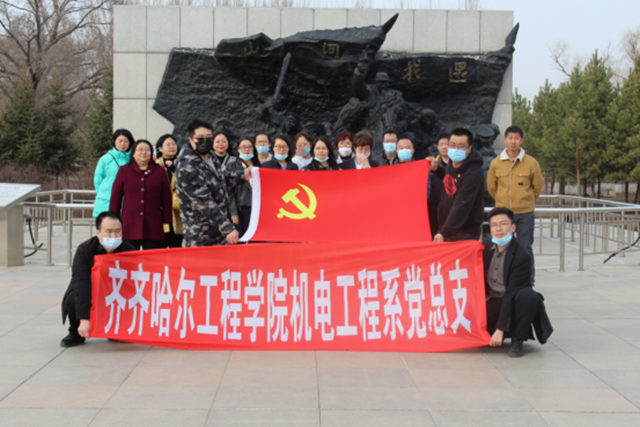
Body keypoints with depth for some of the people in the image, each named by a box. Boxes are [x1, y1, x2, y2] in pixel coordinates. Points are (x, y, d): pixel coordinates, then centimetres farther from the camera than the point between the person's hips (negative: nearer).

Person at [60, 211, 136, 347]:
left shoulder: (129, 251, -15)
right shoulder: (84, 250, -20)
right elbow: (81, 284, -28)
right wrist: (84, 319, -38)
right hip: (88, 298, -1)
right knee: (71, 299, -32)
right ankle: (76, 334, -1)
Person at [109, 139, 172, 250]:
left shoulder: (160, 172, 9)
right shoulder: (124, 171, 8)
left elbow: (167, 199, 9)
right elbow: (115, 198, 7)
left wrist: (166, 223, 4)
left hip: (154, 229, 0)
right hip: (129, 227, 0)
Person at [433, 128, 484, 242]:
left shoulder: (473, 174, -22)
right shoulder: (451, 164, 4)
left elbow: (461, 206, -31)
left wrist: (444, 233, -38)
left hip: (465, 233, -8)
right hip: (445, 227, 8)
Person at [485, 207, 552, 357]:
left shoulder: (521, 255, -19)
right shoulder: (488, 249, 0)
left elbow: (511, 293, -23)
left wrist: (500, 329, -25)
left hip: (513, 303, -4)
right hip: (493, 303, 4)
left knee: (527, 294, -37)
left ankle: (517, 340, -16)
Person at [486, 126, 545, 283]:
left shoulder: (531, 163, -4)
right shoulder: (496, 163, 0)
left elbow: (538, 185, 9)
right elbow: (491, 186, 14)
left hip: (525, 213, -1)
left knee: (525, 249, 5)